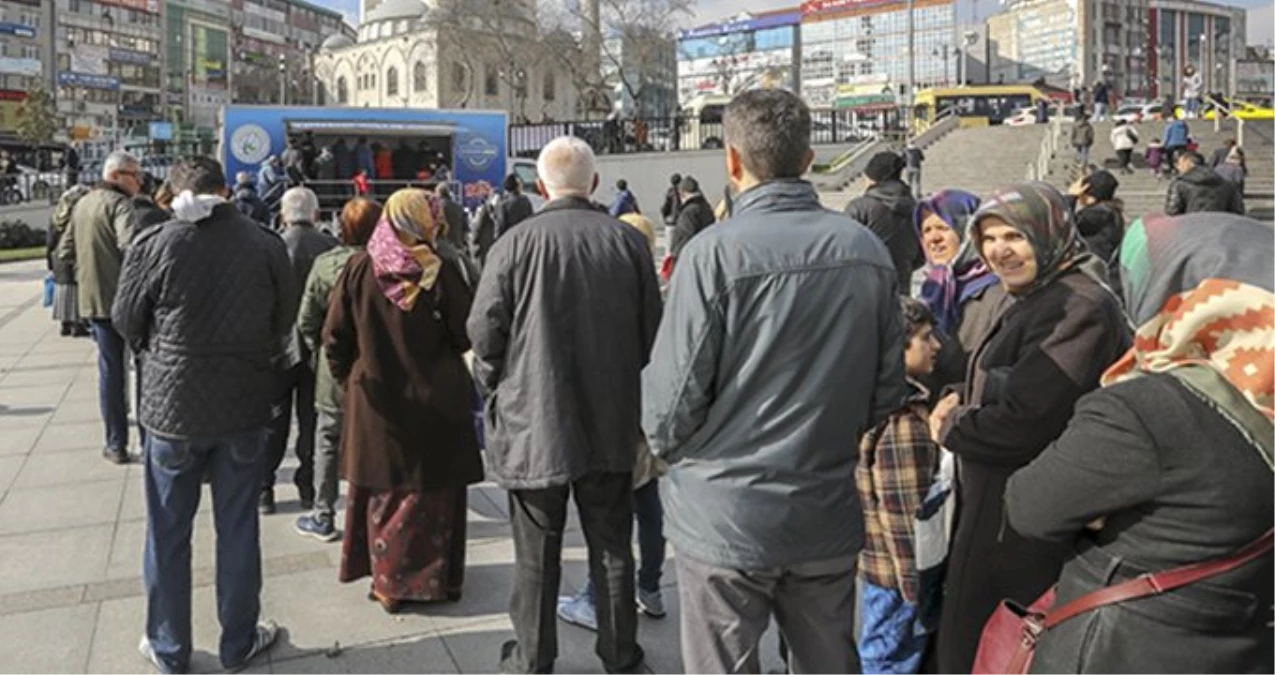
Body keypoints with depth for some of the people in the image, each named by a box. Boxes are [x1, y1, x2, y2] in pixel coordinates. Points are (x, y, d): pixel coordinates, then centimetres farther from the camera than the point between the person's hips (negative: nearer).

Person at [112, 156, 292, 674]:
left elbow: (125, 321, 0)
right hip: (243, 404, 1)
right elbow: (284, 320, 3)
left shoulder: (154, 245, -12)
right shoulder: (266, 244, -8)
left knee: (168, 533, 14)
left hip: (171, 404, -1)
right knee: (238, 529, 14)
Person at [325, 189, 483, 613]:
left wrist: (349, 379, 12)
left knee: (383, 492, 14)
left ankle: (388, 580, 22)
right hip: (435, 402, -2)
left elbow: (335, 338, -3)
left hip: (375, 402, 2)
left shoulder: (358, 268, -5)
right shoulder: (439, 272, -13)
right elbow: (466, 335, -7)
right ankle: (435, 578, 21)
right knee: (434, 492, 11)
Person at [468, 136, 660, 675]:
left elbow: (484, 333, -7)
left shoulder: (515, 244, -12)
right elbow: (652, 330, 0)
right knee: (612, 547, 15)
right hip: (611, 423, 2)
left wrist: (499, 395, 10)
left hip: (533, 424, -2)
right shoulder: (629, 242, -5)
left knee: (537, 553, 12)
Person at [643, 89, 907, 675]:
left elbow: (674, 400, -15)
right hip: (829, 516, 5)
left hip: (725, 517, -4)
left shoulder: (715, 252, -16)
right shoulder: (868, 252, 0)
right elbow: (888, 389, 4)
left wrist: (668, 445, 6)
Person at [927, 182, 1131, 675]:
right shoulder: (1037, 298, 12)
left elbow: (1023, 422, -25)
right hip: (999, 508, 10)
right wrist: (965, 404, 0)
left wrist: (950, 428, -8)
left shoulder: (1080, 308, -20)